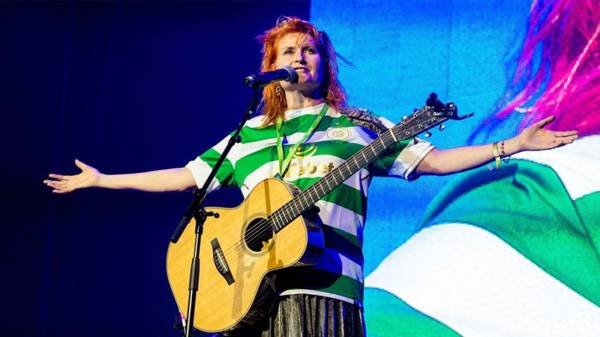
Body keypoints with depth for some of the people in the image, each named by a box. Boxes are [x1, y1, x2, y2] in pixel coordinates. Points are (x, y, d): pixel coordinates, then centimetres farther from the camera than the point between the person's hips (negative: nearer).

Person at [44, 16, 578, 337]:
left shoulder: (359, 126, 16)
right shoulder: (248, 136, 22)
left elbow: (432, 160, 13)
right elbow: (184, 177, 25)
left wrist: (512, 145, 5)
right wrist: (101, 180, 26)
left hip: (326, 286, -2)